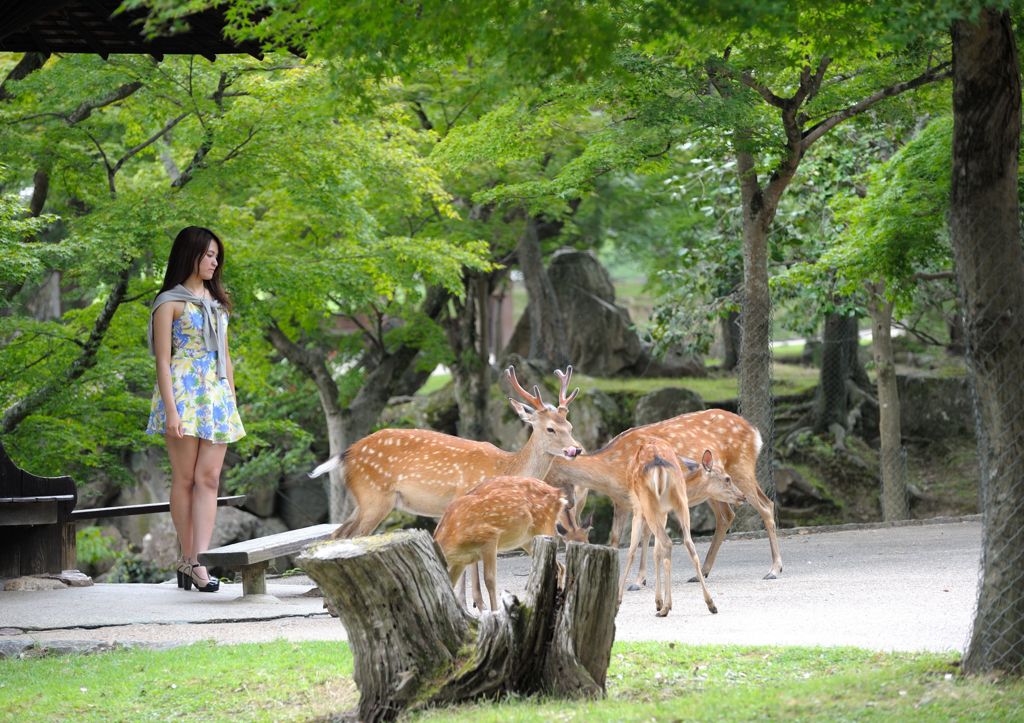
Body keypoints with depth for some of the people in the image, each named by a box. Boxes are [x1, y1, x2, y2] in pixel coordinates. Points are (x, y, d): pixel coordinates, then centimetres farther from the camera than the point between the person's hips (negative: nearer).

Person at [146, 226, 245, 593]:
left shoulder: (215, 301, 19)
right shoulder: (170, 302, -1)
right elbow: (163, 359, -6)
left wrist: (233, 403, 16)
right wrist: (171, 410, -15)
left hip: (217, 396, 6)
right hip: (183, 393, -6)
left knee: (209, 479, -5)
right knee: (185, 477, -3)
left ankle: (199, 560, -11)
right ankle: (188, 557, 1)